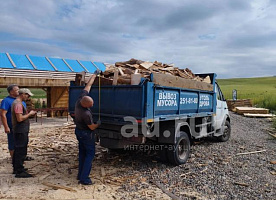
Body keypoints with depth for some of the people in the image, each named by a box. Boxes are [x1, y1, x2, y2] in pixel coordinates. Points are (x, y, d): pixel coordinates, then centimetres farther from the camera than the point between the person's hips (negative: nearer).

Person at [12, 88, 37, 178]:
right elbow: (20, 119, -24)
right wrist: (29, 114, -13)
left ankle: (16, 168, 29)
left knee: (17, 150, 18)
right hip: (21, 131, -11)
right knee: (21, 151, -6)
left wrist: (29, 113, 12)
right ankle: (19, 171, -2)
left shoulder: (16, 102, 16)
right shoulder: (18, 104, -17)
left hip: (19, 131, 11)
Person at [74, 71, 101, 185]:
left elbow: (88, 85, -2)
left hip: (78, 130, 9)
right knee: (90, 154, 2)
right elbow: (92, 127, -18)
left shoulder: (80, 99, -14)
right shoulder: (86, 114, -33)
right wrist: (99, 123, 2)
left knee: (82, 152, 18)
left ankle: (80, 174, 26)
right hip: (86, 133, -9)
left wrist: (95, 74, 8)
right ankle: (84, 178, 1)